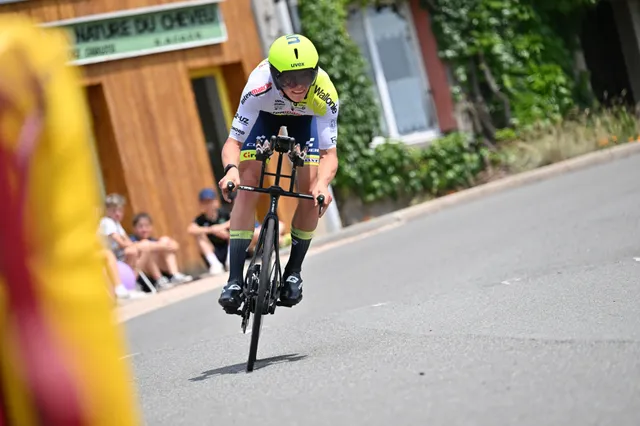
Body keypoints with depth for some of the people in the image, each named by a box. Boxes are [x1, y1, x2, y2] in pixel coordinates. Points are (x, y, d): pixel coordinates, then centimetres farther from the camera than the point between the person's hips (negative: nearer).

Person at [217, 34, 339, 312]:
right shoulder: (259, 87, -42)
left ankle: (293, 271, 3)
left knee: (311, 189, -16)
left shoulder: (324, 94, -39)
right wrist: (230, 169, -59)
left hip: (305, 118, 1)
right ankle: (235, 278, -14)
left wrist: (323, 183, -56)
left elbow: (329, 153, -35)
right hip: (265, 114, -1)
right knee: (248, 184, -17)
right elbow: (233, 142, -37)